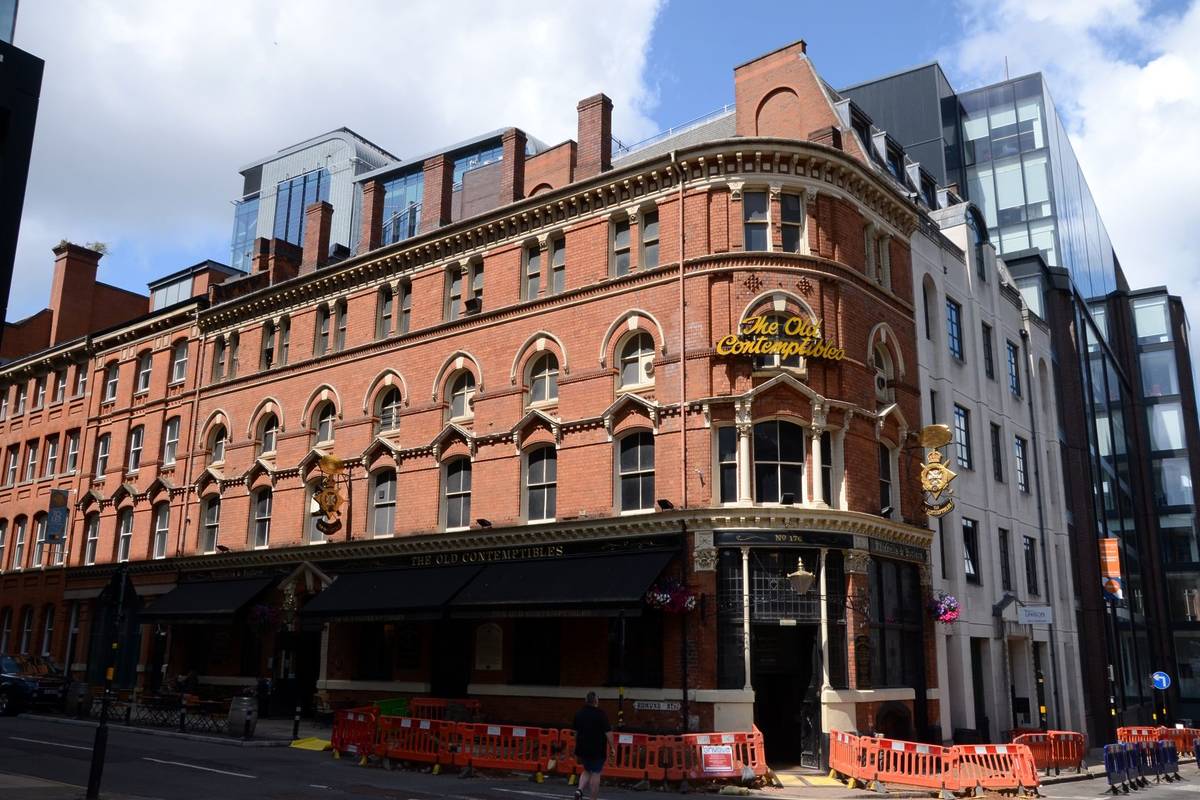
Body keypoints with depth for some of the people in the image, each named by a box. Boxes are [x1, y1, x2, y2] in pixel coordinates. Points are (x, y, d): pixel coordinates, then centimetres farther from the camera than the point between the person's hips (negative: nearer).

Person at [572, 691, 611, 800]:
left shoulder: (578, 713, 6)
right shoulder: (601, 714, -11)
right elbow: (608, 732, -14)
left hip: (582, 748, 5)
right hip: (598, 750, -5)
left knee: (587, 771, 20)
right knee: (595, 774, 3)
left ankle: (579, 790, 0)